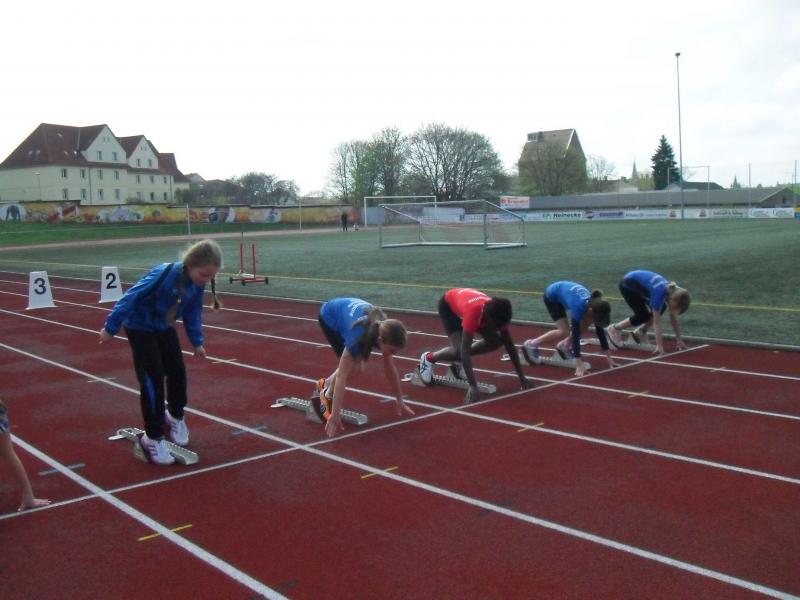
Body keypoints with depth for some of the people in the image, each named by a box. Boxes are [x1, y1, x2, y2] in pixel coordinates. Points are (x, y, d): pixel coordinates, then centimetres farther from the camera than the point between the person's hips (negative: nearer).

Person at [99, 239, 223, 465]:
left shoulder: (197, 283, -15)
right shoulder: (163, 274, -36)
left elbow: (193, 312, 2)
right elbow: (131, 298, -28)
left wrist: (196, 341, 7)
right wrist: (111, 328, -22)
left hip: (164, 328, 6)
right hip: (140, 328, -6)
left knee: (178, 371, 8)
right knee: (153, 379, -11)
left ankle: (175, 416, 35)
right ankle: (152, 437, 0)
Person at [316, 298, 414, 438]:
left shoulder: (384, 331, -27)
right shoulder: (358, 336, -43)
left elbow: (390, 368, -12)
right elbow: (341, 376, -40)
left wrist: (400, 400, -5)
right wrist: (335, 416, -40)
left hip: (347, 310, 6)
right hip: (329, 317, -6)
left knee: (357, 366, -1)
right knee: (353, 367, -18)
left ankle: (325, 385, 23)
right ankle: (324, 397, 3)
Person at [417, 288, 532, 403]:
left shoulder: (497, 313, -28)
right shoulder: (473, 312, -45)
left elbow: (509, 345, -17)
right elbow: (464, 350, -47)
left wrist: (521, 377, -17)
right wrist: (473, 386, -51)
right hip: (448, 305, -6)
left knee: (497, 341, -9)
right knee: (460, 350, -23)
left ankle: (459, 360, 9)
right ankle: (428, 358, 5)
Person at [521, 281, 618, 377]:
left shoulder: (593, 304, -22)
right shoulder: (578, 307, -40)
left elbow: (600, 330, -13)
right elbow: (575, 334, -40)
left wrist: (609, 356, -13)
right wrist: (579, 364, -44)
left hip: (565, 291, 7)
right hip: (552, 296, -7)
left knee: (587, 322, -5)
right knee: (564, 331, -17)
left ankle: (564, 345, 12)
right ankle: (531, 345, -3)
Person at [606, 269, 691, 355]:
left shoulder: (673, 292, -13)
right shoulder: (660, 293, -34)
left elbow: (673, 318, -2)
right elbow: (656, 322, -32)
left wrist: (679, 339, -1)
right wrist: (659, 346, -32)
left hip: (639, 283, 8)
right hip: (628, 285, -8)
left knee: (660, 308, -3)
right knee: (643, 316, -12)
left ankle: (639, 332, 12)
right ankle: (615, 329, 5)